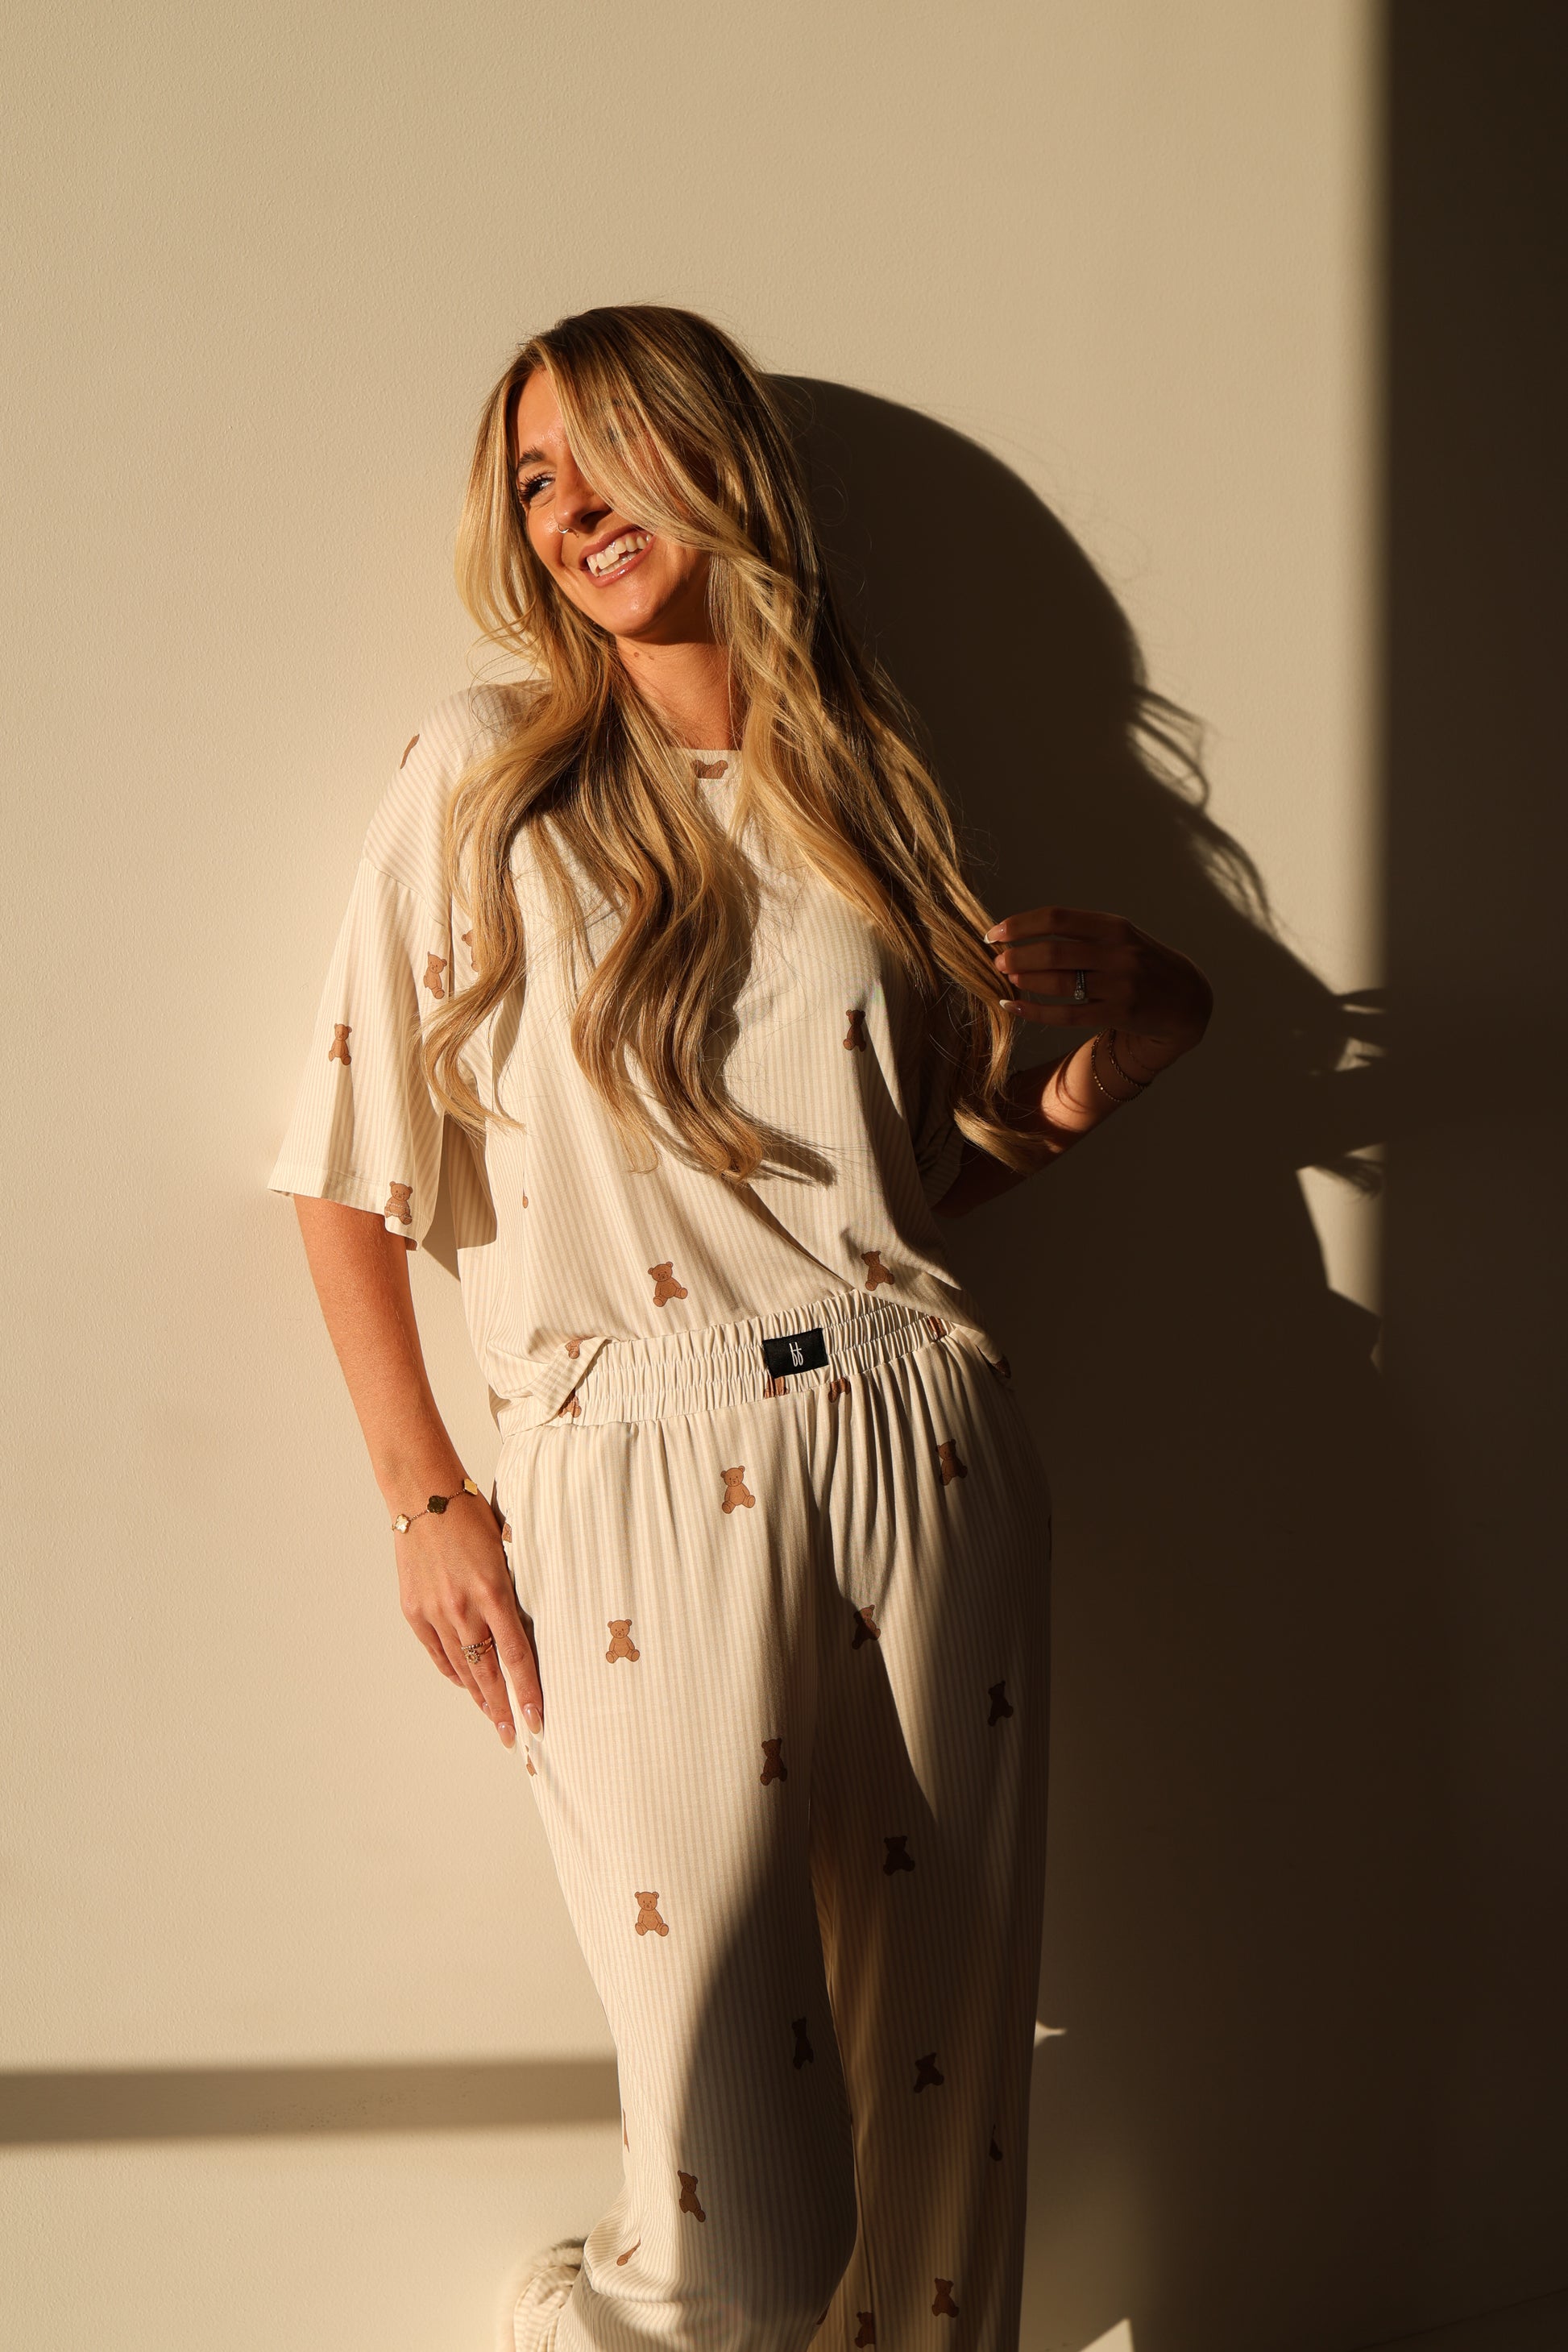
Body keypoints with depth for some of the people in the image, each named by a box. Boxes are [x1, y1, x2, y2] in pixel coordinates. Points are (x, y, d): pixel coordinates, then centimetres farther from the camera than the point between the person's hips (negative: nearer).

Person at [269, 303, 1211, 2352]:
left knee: (946, 2078, 9)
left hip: (922, 1437, 4)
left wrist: (1130, 1039, 3)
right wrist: (430, 1506, -2)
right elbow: (351, 1171, 3)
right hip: (645, 1487, -3)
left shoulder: (862, 782, 15)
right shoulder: (493, 773, 3)